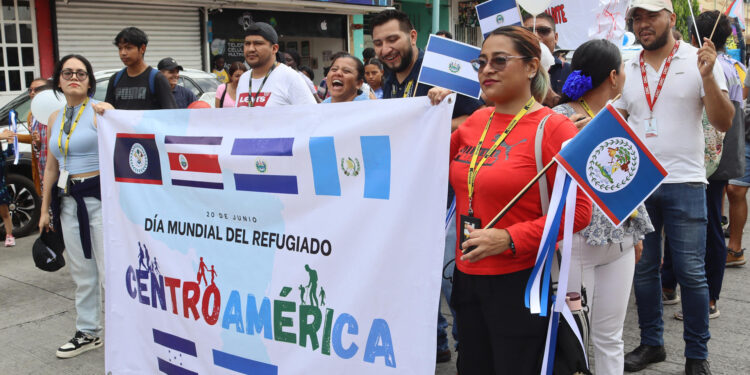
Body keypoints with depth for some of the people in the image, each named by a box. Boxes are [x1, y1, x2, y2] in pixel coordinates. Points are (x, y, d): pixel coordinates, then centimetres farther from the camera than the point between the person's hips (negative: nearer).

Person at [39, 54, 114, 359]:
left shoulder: (101, 111, -5)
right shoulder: (55, 118, 13)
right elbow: (51, 166, 17)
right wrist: (45, 209, 17)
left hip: (100, 197, -6)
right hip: (68, 201, 6)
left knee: (109, 268, -4)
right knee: (82, 271, 13)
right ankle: (88, 333, 25)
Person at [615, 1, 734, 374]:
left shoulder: (698, 60, -2)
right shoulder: (627, 70, 8)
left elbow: (723, 123, -7)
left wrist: (707, 76, -20)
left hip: (684, 183, -3)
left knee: (691, 272, 0)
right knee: (642, 269, 11)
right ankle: (651, 343, 25)